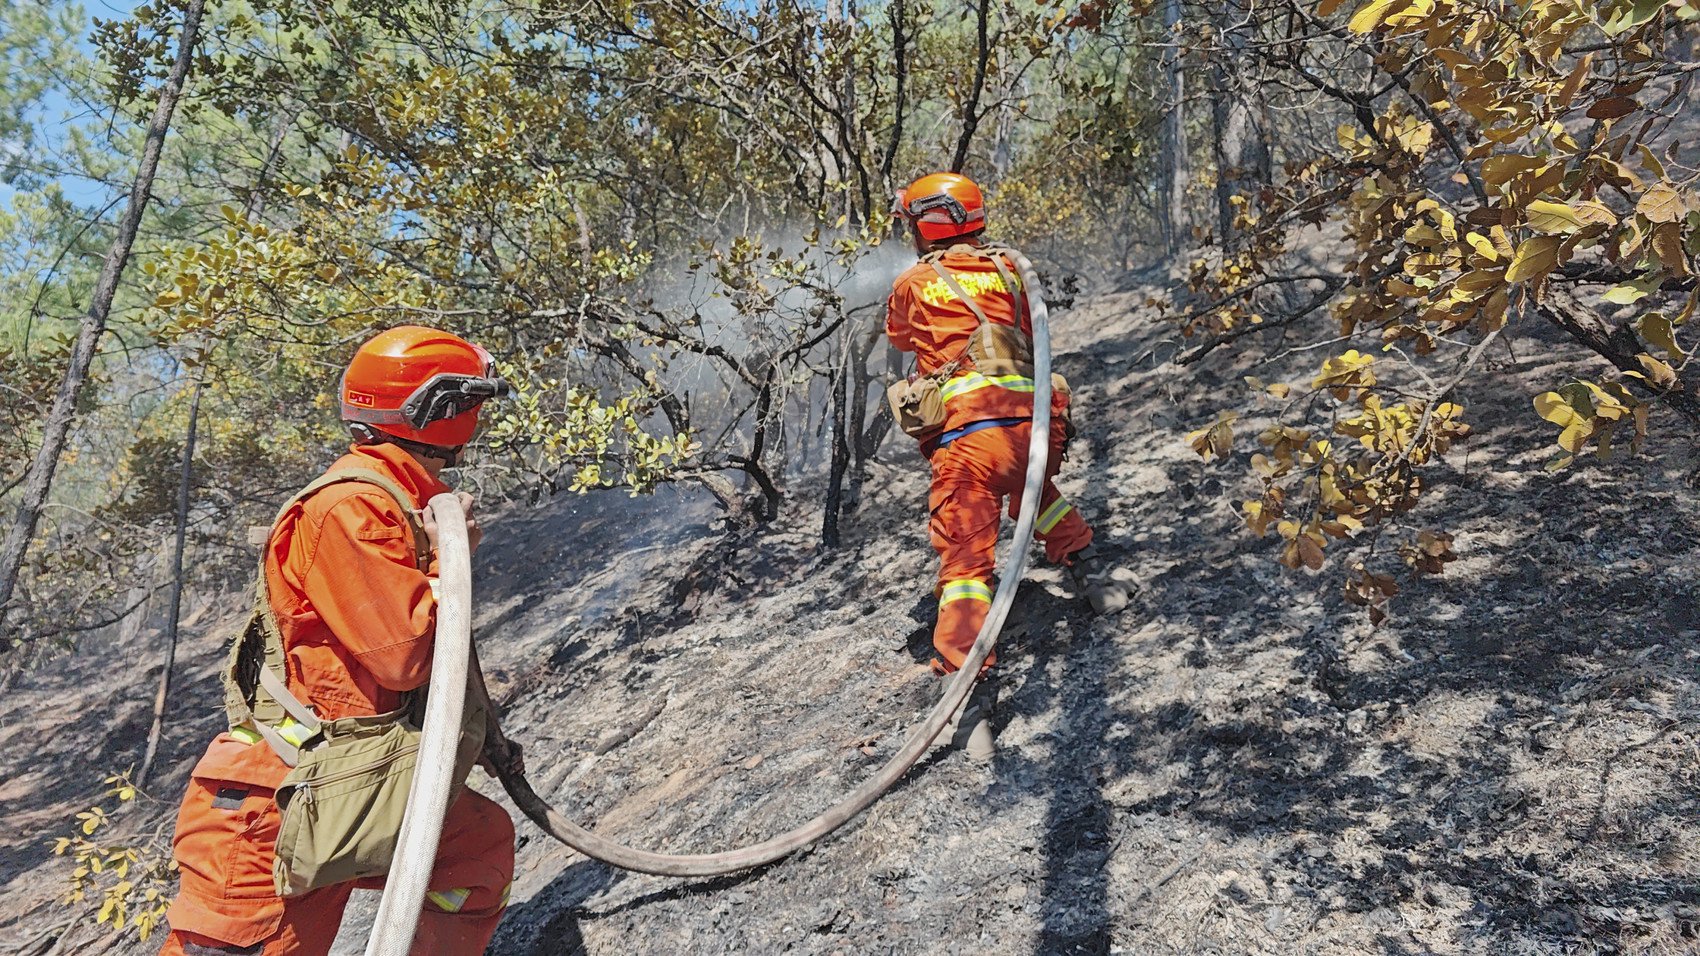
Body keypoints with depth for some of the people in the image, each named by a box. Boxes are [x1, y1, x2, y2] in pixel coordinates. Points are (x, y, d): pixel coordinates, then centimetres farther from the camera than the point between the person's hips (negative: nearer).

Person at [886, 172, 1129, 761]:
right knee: (1036, 494, 36)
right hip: (1032, 420, 4)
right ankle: (1091, 574, 34)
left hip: (963, 433, -4)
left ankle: (971, 695, -16)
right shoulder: (1007, 269, 16)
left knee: (965, 559, -6)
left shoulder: (913, 285, 10)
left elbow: (900, 338, 31)